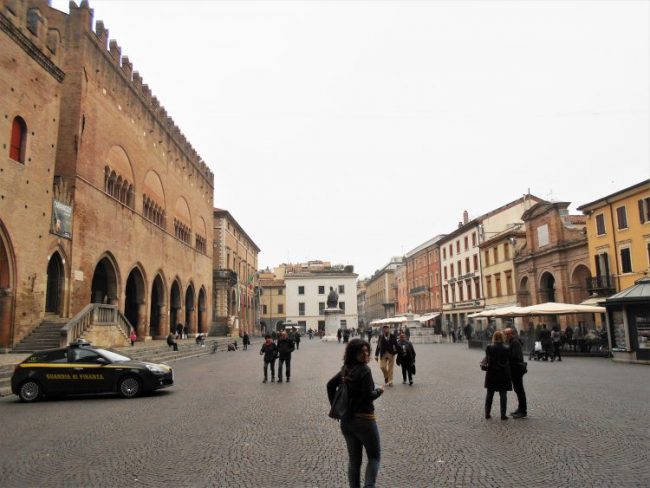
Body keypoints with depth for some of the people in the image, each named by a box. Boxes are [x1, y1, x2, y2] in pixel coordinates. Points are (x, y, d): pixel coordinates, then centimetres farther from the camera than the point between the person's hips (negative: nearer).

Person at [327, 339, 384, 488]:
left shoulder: (345, 369, 6)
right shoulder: (364, 370, -17)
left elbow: (330, 385, 12)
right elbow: (368, 396, -21)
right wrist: (379, 391, -1)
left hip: (346, 420, 7)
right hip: (364, 419, -7)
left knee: (354, 459, 17)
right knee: (374, 456, 10)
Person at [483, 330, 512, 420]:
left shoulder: (489, 348, -7)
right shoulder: (506, 349, -10)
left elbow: (487, 359, 0)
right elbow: (509, 361, -2)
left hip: (491, 373, 2)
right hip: (503, 374, -2)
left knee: (489, 394, 13)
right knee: (503, 394, 6)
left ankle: (487, 413, 17)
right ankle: (503, 414, 7)